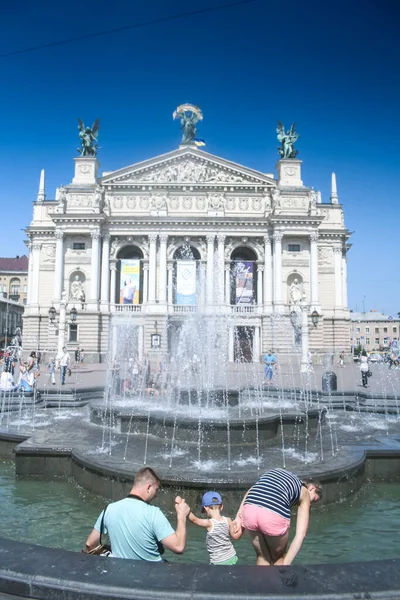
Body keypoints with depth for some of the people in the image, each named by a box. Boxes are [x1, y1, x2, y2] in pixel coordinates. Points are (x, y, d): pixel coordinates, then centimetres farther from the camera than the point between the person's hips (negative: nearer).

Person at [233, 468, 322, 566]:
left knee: (262, 556, 27)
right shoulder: (304, 493, 20)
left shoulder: (276, 473, 34)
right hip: (274, 516, -4)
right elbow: (301, 533, 10)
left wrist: (239, 516, 14)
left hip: (249, 511, 4)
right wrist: (285, 565, 8)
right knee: (279, 557, 26)